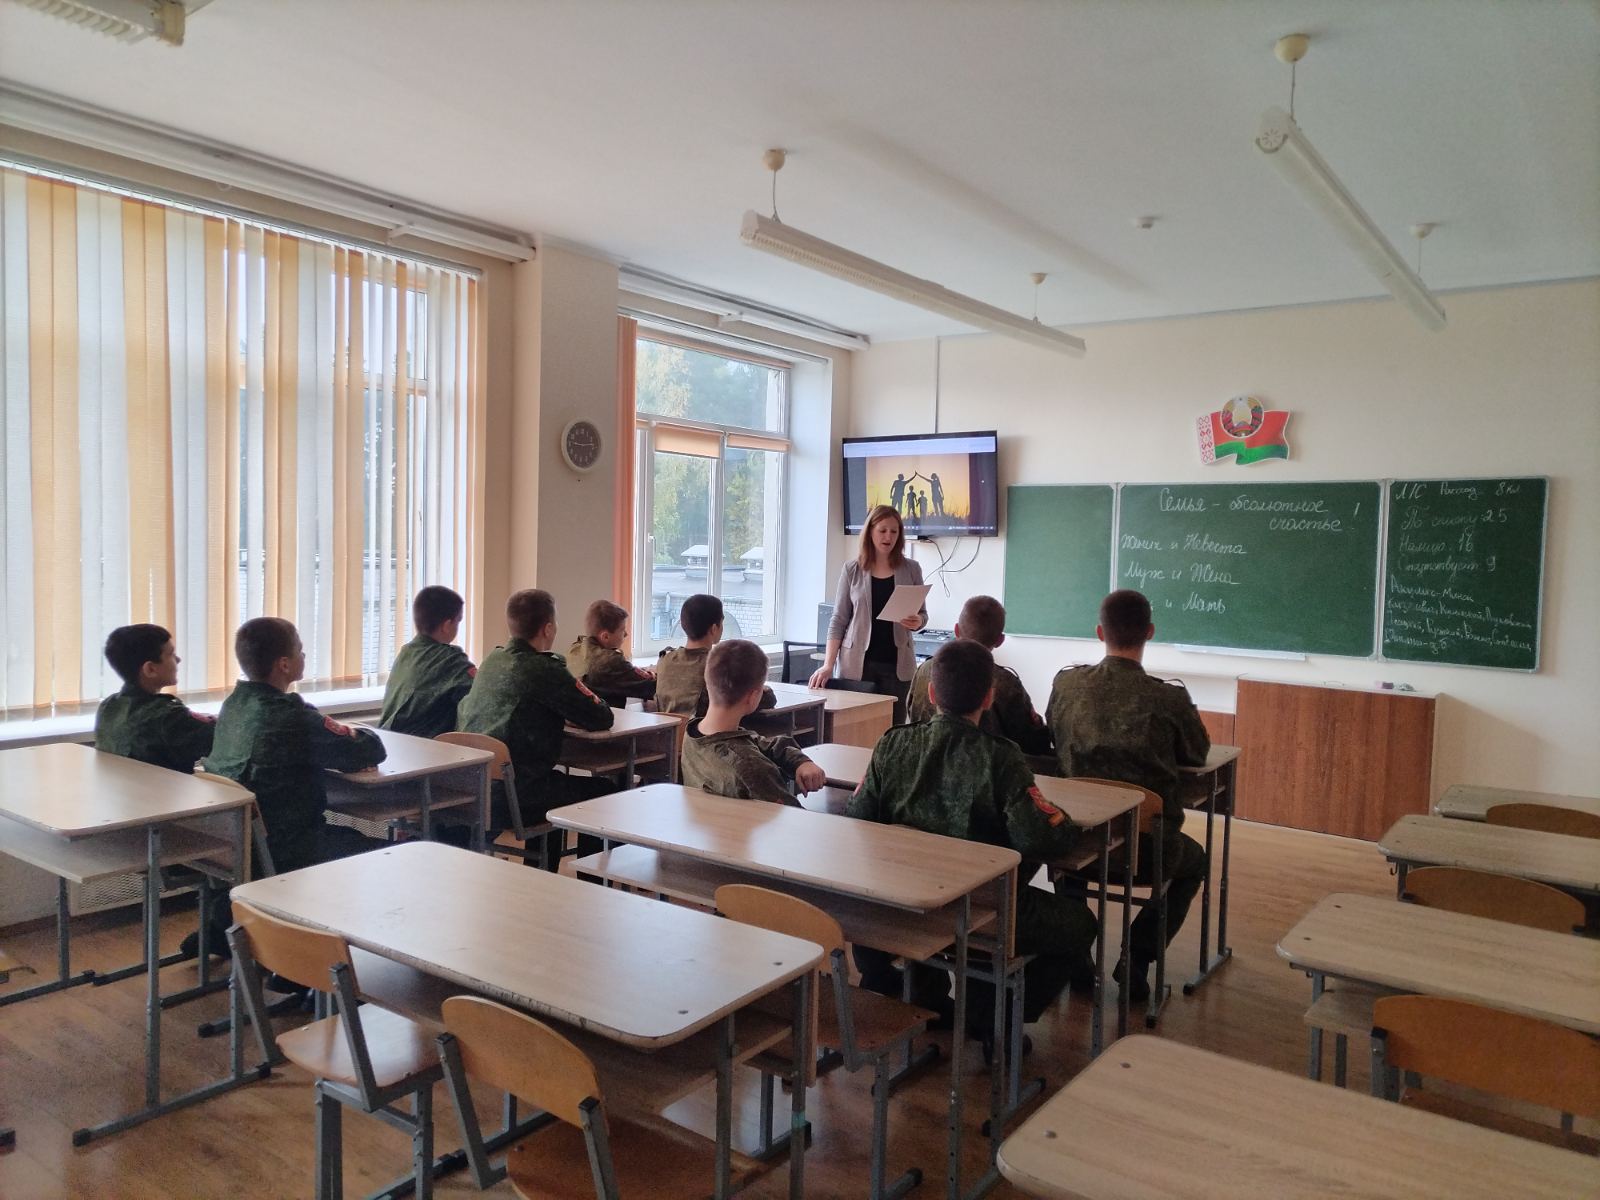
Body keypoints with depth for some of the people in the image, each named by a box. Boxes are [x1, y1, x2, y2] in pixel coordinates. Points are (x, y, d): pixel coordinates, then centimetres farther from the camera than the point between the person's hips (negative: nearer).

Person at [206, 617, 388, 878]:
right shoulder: (292, 716, -24)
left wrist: (339, 731, -2)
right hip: (282, 852, -8)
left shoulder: (234, 703, 1)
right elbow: (373, 749, -20)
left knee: (344, 832, 25)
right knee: (374, 846, 9)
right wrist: (352, 733, 1)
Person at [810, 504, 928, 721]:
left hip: (897, 664, 1)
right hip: (856, 663, -1)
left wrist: (917, 622, -12)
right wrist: (828, 664, -7)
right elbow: (839, 620, 2)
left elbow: (922, 614, 12)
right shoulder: (852, 570, 2)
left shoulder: (910, 569, 6)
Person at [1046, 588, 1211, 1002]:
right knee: (1194, 861, 31)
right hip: (1146, 847, -2)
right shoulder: (1169, 697, -14)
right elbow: (1199, 755, 4)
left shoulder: (1066, 683, -7)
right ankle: (1137, 957, 16)